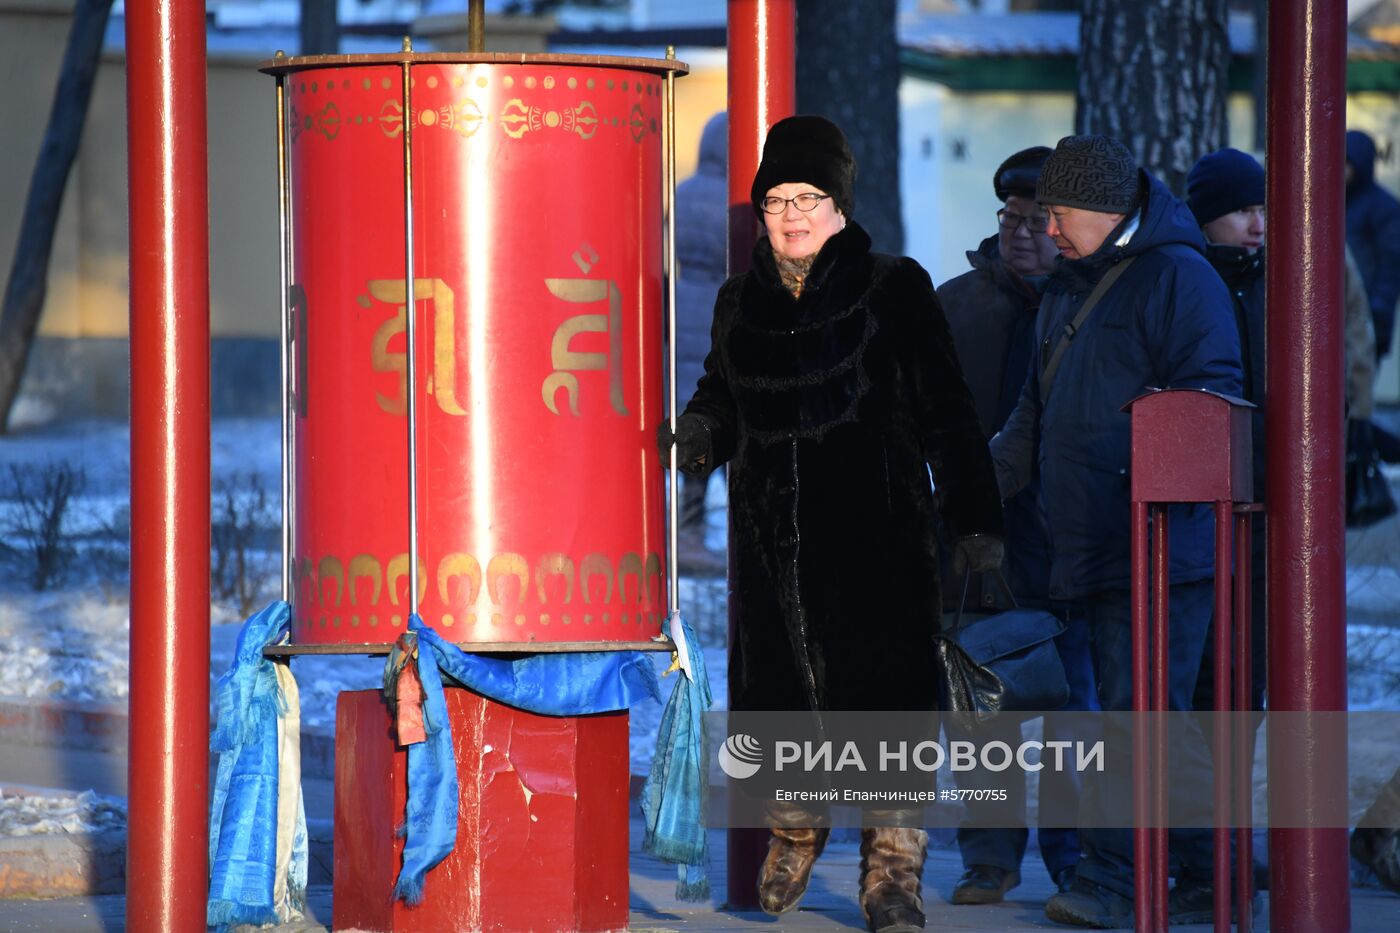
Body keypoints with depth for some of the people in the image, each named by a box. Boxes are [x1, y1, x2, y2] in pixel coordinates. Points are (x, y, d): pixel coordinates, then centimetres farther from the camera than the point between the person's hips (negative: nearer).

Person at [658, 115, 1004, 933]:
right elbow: (722, 401, 24)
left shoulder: (894, 290, 0)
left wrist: (976, 521, -7)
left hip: (874, 524, -4)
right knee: (780, 681, 7)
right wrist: (698, 432, 0)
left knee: (881, 687, -9)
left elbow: (946, 412, -1)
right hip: (772, 527, 4)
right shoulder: (742, 304, 12)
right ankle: (793, 838, 30)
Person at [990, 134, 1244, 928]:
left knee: (1139, 709, -9)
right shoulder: (1069, 291, 21)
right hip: (1092, 548, 9)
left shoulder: (1178, 277, -6)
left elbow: (1207, 401, -14)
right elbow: (1038, 412, 27)